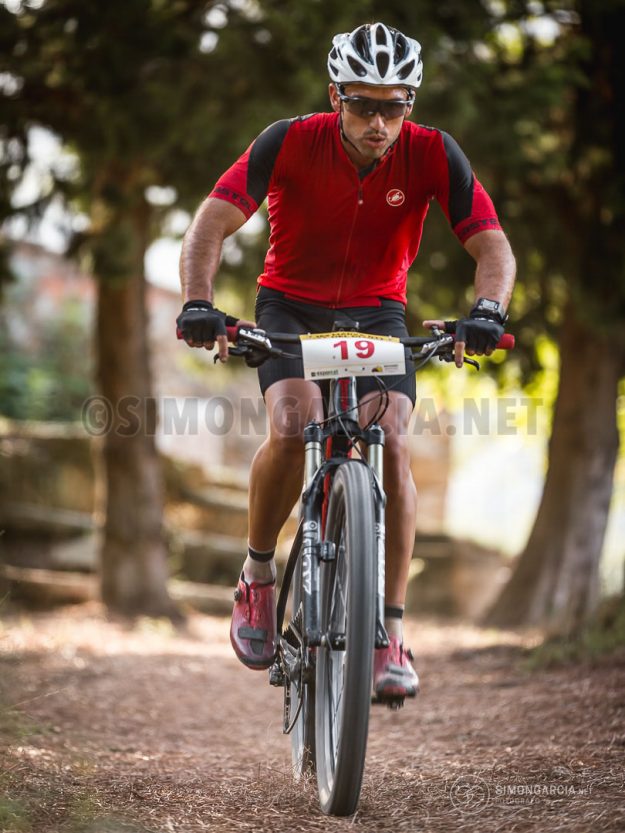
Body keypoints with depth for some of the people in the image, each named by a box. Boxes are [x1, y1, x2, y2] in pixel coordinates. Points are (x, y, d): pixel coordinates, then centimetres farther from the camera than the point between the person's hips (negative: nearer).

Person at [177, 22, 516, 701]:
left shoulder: (431, 154, -18)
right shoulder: (288, 143, -22)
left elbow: (492, 245, -21)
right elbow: (212, 222, -27)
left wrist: (486, 311, -42)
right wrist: (198, 303, -45)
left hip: (377, 313, 1)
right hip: (290, 307, -1)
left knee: (392, 445, -21)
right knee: (293, 429, -29)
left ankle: (390, 634, -14)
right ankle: (256, 578, -3)